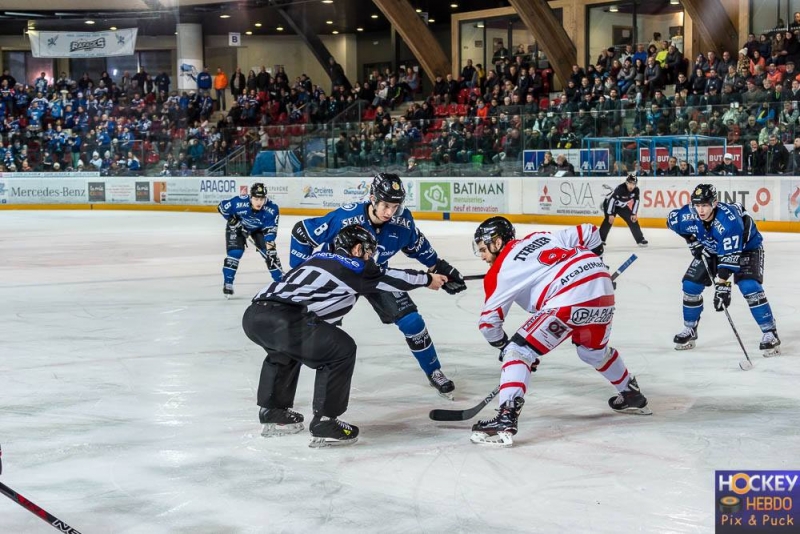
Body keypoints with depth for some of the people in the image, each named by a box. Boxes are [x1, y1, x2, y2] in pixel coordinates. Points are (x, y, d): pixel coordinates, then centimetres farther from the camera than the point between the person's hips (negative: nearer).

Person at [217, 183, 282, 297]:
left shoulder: (272, 209, -32)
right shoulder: (239, 202, -36)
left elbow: (271, 228, -29)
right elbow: (222, 207, -20)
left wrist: (269, 243, -42)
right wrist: (234, 222, -21)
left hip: (259, 229, 2)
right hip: (237, 227, -2)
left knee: (270, 252, -8)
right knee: (235, 252, -17)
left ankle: (281, 280, 7)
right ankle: (227, 283, -5)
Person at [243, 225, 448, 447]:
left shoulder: (320, 257, 28)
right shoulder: (353, 266, 10)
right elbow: (390, 278, 23)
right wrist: (427, 279, 38)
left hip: (254, 314, 8)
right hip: (283, 319, -8)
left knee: (284, 350, 37)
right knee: (341, 350, 7)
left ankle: (273, 412, 38)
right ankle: (324, 424, 7)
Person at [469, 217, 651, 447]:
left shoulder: (500, 272, 10)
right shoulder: (542, 236, 24)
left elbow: (488, 322, 11)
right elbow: (588, 232, 23)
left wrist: (504, 346, 28)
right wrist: (592, 263, 36)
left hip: (569, 299, -7)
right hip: (603, 288, 7)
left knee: (519, 351, -3)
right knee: (594, 349, 34)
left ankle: (506, 420, -16)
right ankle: (632, 396, 50)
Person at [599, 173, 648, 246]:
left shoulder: (636, 190, -16)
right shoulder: (620, 188, -36)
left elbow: (636, 201, -1)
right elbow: (611, 200, -33)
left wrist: (634, 214, -5)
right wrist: (610, 214, -32)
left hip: (622, 206, 6)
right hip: (609, 203, -6)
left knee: (633, 220, 0)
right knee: (609, 220, -26)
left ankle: (640, 239, 9)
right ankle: (600, 239, -21)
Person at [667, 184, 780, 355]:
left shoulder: (729, 220, -41)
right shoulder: (689, 214, -25)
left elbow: (730, 256, -41)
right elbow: (672, 220, -1)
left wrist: (722, 286, -45)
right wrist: (691, 240, -7)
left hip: (746, 247, -6)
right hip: (710, 249, 6)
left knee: (750, 287, -24)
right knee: (690, 285, -1)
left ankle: (770, 334, -14)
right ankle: (689, 330, 19)